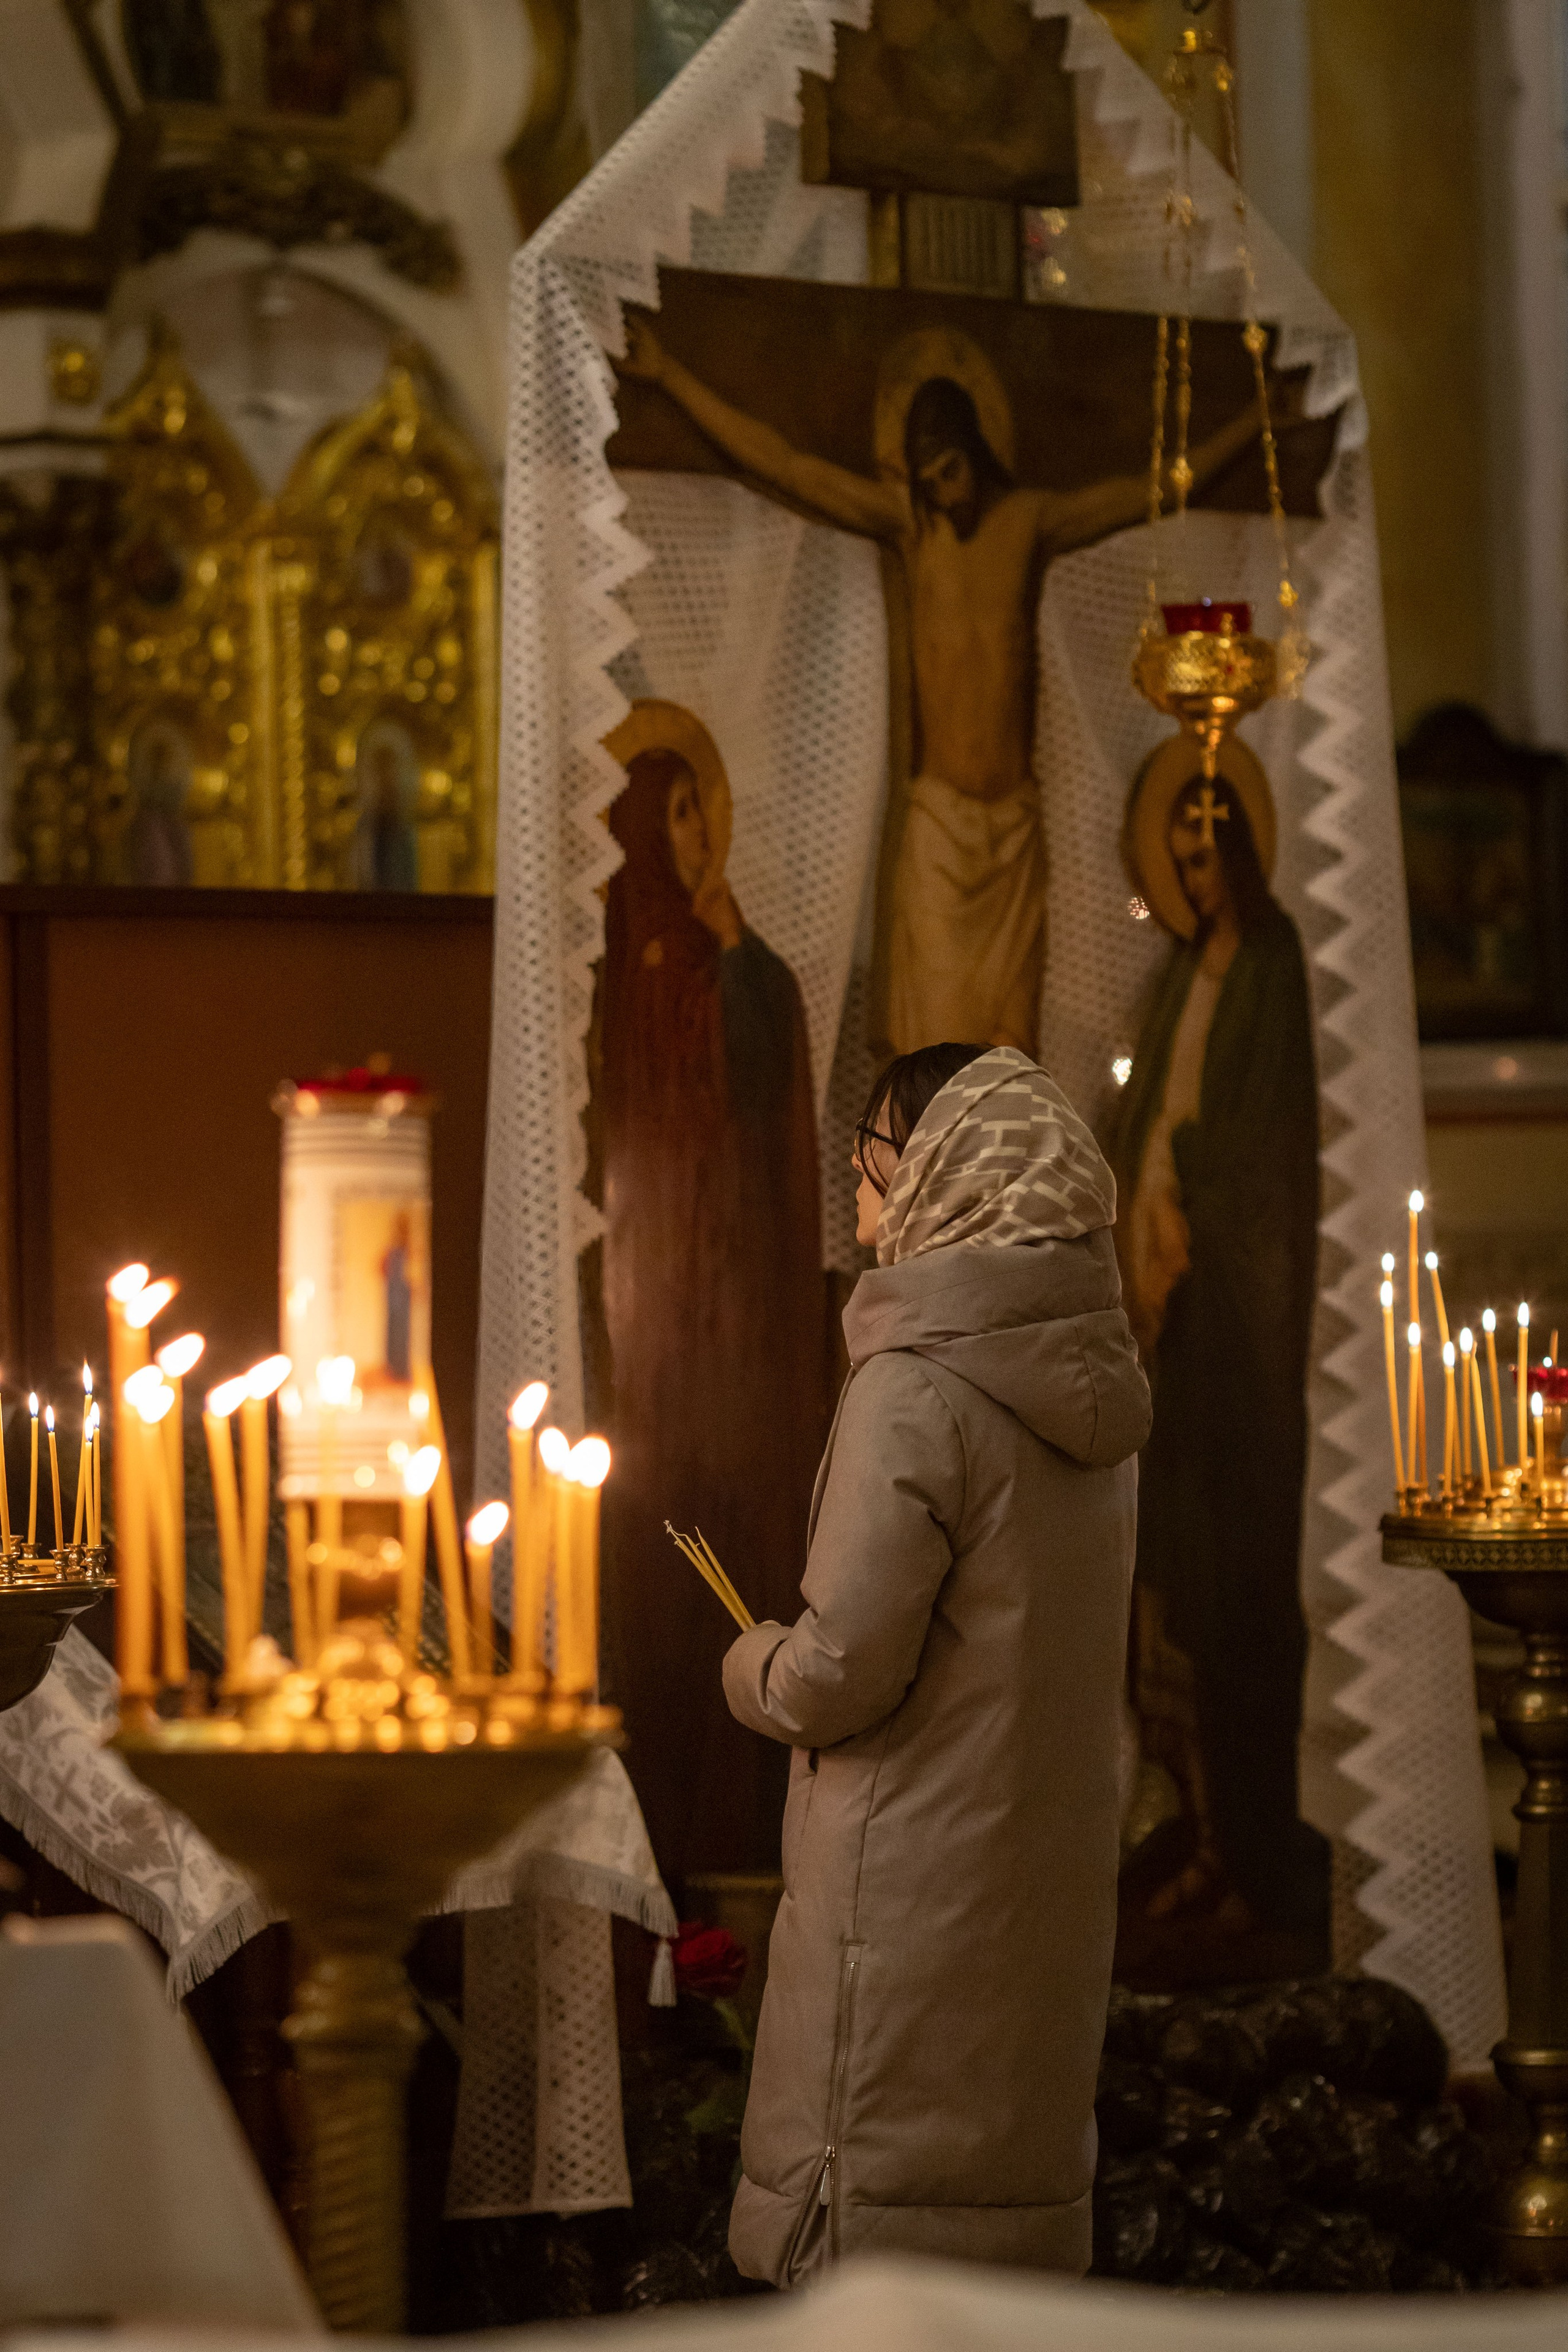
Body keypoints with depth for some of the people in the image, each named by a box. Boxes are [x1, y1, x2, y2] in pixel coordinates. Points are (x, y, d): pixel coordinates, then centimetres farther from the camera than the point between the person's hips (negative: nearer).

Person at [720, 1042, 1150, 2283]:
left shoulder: (915, 1390, -17)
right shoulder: (1094, 1389, 8)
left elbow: (844, 1671, -19)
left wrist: (752, 1664, 2)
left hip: (915, 1885, -8)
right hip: (1049, 1872, 8)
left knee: (865, 2262, -1)